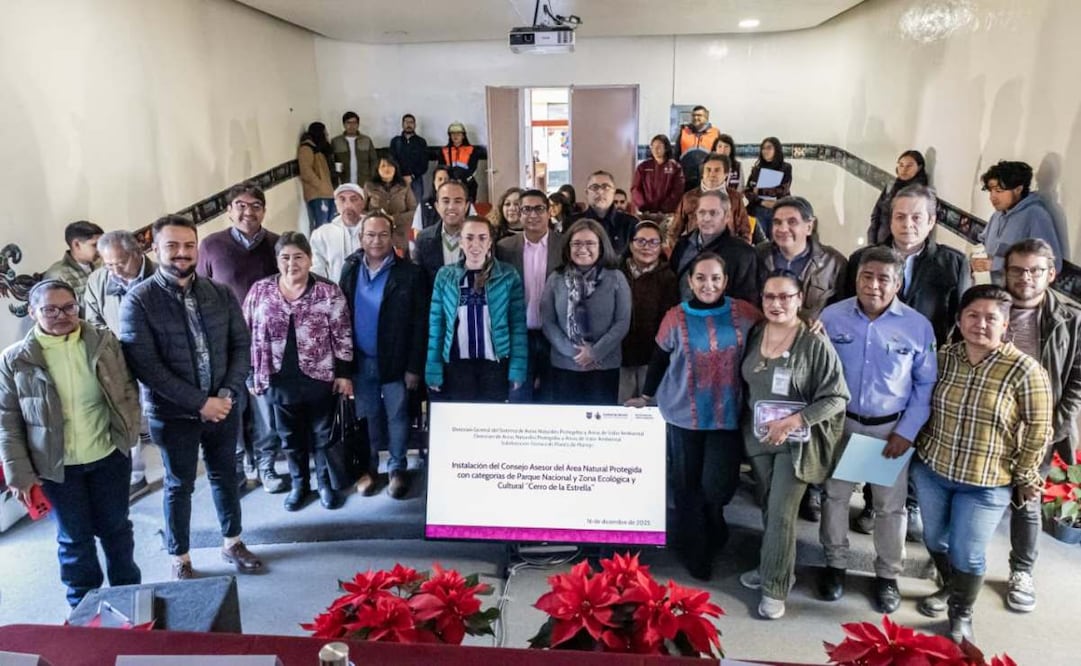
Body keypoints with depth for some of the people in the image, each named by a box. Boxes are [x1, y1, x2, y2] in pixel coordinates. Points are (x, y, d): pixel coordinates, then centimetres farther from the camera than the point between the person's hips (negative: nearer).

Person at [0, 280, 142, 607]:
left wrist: (129, 433, -5)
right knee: (74, 538, 14)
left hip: (108, 457, 1)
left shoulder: (104, 341, -5)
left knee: (116, 528, 17)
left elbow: (127, 392, 3)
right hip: (56, 467, -1)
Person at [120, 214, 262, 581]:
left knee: (225, 476, 18)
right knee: (179, 486, 12)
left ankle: (232, 543, 37)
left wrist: (227, 394, -13)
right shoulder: (138, 301, -12)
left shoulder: (221, 294, 0)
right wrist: (200, 402, -19)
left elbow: (241, 345, 1)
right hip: (173, 413, -3)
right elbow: (145, 365, -17)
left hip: (223, 406, 4)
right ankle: (180, 559, 30)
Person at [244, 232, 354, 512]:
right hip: (279, 380, 2)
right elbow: (249, 334, 5)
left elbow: (342, 335, -5)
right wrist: (252, 375, 4)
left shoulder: (329, 292, -6)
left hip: (319, 378, -2)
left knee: (323, 435, 11)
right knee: (290, 437, 15)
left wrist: (344, 373, -7)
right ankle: (299, 484, 33)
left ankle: (327, 485, 28)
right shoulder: (260, 290, 0)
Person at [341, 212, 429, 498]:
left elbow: (419, 324, -10)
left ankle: (397, 468, 26)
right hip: (360, 360, 3)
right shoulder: (350, 270, 1)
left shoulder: (410, 273, -11)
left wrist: (414, 367, -11)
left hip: (395, 360, -3)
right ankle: (368, 467, 31)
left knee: (396, 417, 10)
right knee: (366, 417, 15)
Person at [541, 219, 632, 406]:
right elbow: (547, 322, -1)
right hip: (564, 365, 1)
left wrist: (595, 352, -13)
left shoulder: (616, 279, -1)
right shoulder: (555, 279, 3)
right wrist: (572, 351, -12)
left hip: (605, 366, -1)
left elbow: (622, 322, -5)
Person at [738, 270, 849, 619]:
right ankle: (773, 567, 35)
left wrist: (791, 422, -23)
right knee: (768, 509, 16)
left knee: (781, 514, 0)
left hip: (796, 441, -5)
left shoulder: (815, 343, -16)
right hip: (758, 436, 5)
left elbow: (836, 397, -15)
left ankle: (776, 587, 16)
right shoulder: (754, 335, 1)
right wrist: (748, 422, 6)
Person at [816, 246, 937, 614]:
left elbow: (926, 384, -3)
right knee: (835, 495, 13)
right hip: (840, 422, 1)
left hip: (891, 428, 0)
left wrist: (907, 432, -8)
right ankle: (835, 564, 33)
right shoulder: (831, 316, -10)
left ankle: (887, 575, 32)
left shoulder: (918, 326, -10)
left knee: (890, 505, 12)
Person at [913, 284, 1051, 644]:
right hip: (931, 469, 4)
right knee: (935, 538, 20)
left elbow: (1038, 429, -9)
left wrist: (1024, 477, -5)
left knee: (967, 555, 6)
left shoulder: (1025, 369, -16)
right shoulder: (944, 356, -5)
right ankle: (949, 587, 47)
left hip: (985, 483, -4)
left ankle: (961, 615, 31)